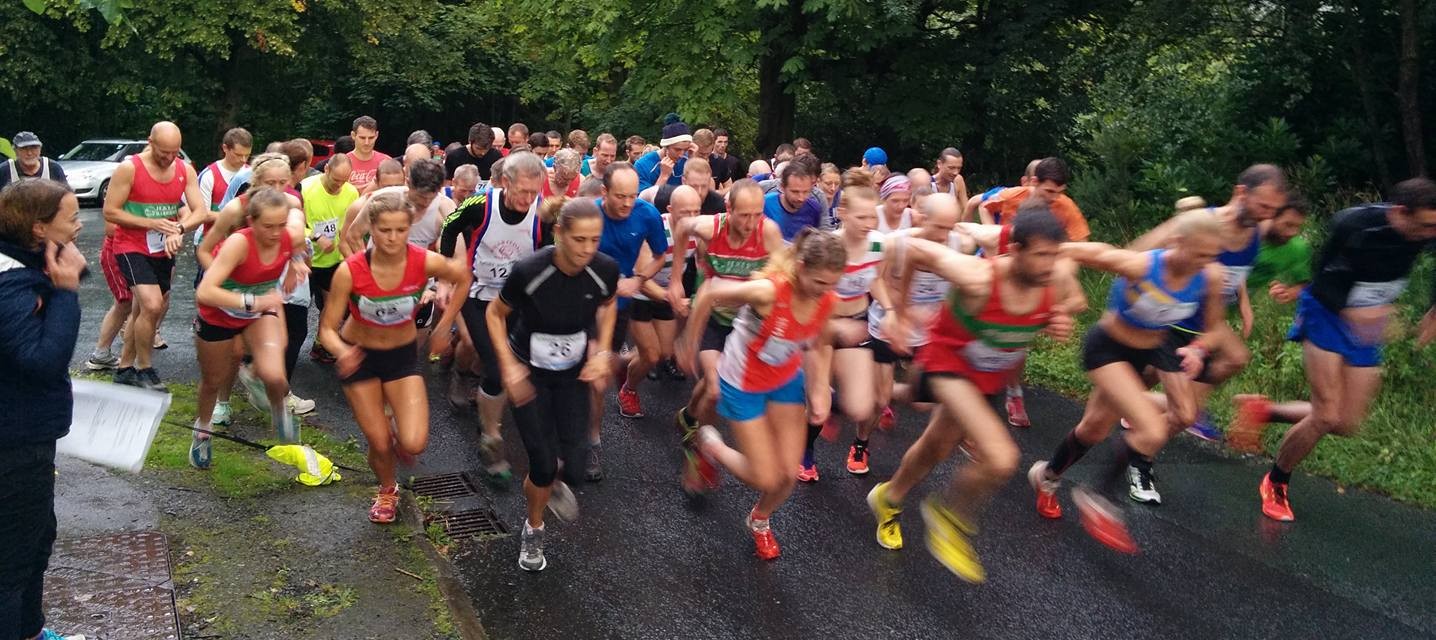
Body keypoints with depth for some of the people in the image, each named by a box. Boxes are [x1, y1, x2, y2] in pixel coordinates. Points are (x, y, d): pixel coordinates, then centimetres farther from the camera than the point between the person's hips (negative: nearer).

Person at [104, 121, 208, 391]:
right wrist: (151, 223, -22)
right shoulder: (129, 168, -14)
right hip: (132, 247, -5)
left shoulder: (185, 170, -1)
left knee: (142, 310, 14)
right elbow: (110, 212, -13)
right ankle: (144, 369, -4)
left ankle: (125, 368, 29)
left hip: (163, 250, 6)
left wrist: (178, 229, -24)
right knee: (152, 305, -20)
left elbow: (201, 212, -5)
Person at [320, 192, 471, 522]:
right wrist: (342, 353, -40)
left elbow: (463, 278, -2)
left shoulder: (425, 262, -24)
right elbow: (328, 328, -19)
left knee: (413, 444, -13)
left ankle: (398, 435, 28)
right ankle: (387, 491, 38)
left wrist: (444, 326, -1)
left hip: (403, 354, 1)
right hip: (360, 356, -1)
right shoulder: (350, 271, -27)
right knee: (380, 444, 2)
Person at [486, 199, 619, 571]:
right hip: (529, 373, -2)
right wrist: (509, 365, -18)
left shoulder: (605, 270, -20)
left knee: (574, 467, -6)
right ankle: (534, 530, 28)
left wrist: (602, 351, -6)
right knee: (543, 464, -4)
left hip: (572, 374, 3)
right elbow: (495, 314, -9)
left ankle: (556, 484, 34)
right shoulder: (529, 271, -28)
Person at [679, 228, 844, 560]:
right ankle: (709, 444, 28)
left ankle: (760, 520, 39)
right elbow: (708, 293, -21)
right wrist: (689, 345, -10)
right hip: (743, 384, -5)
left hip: (787, 381, 5)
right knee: (766, 479, -1)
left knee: (788, 474, 4)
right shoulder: (768, 291, -37)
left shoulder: (828, 302, -19)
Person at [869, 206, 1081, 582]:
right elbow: (912, 247, -23)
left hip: (993, 374, 6)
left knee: (936, 448, 27)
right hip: (949, 362, -6)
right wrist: (900, 306, -11)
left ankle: (889, 499, 57)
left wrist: (1062, 319, -19)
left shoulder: (1060, 276, -22)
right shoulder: (977, 278, -37)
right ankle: (947, 516, 5)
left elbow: (1074, 300, 4)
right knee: (1001, 459, -26)